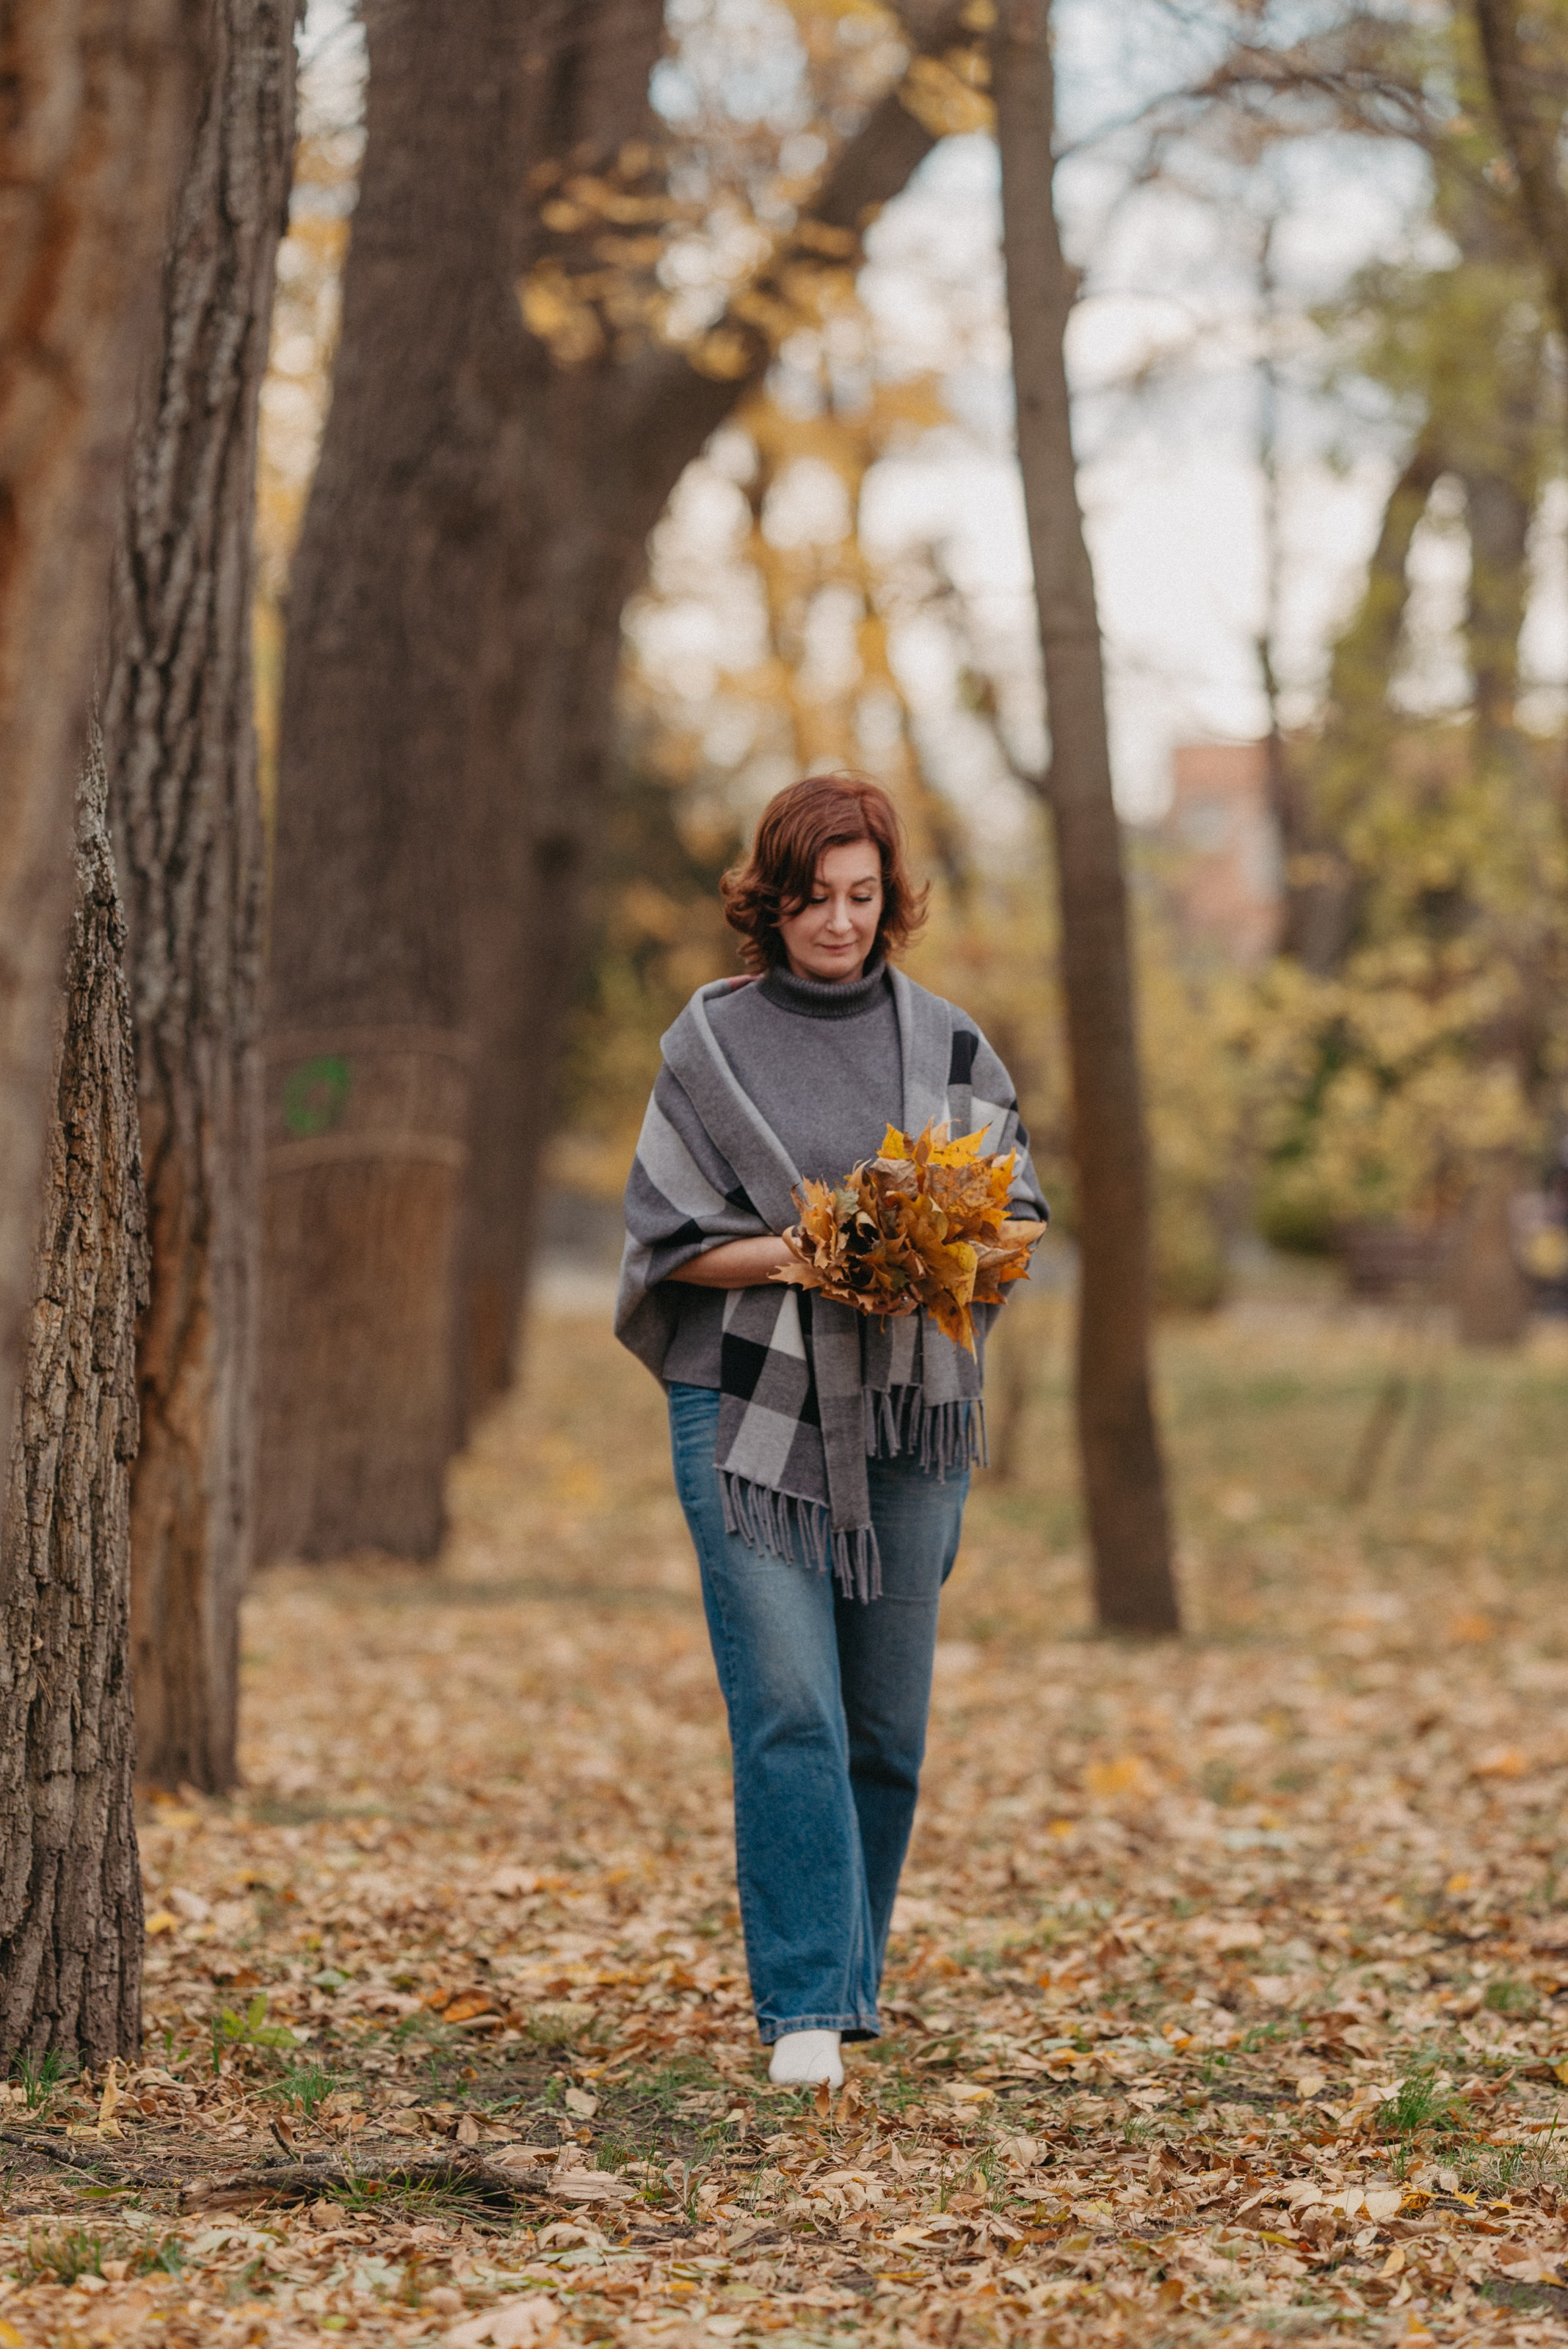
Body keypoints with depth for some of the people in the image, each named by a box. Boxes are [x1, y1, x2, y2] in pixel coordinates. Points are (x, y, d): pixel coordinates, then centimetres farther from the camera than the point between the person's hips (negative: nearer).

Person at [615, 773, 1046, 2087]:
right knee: (788, 1714, -11)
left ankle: (851, 1978, 24)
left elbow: (1014, 1214, 9)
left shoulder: (947, 1045, 9)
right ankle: (801, 2010, -9)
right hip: (752, 1409, -3)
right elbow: (672, 1238, 1)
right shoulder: (711, 1045, 3)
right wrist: (804, 1252, -16)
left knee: (887, 1719, 6)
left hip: (906, 1412, 3)